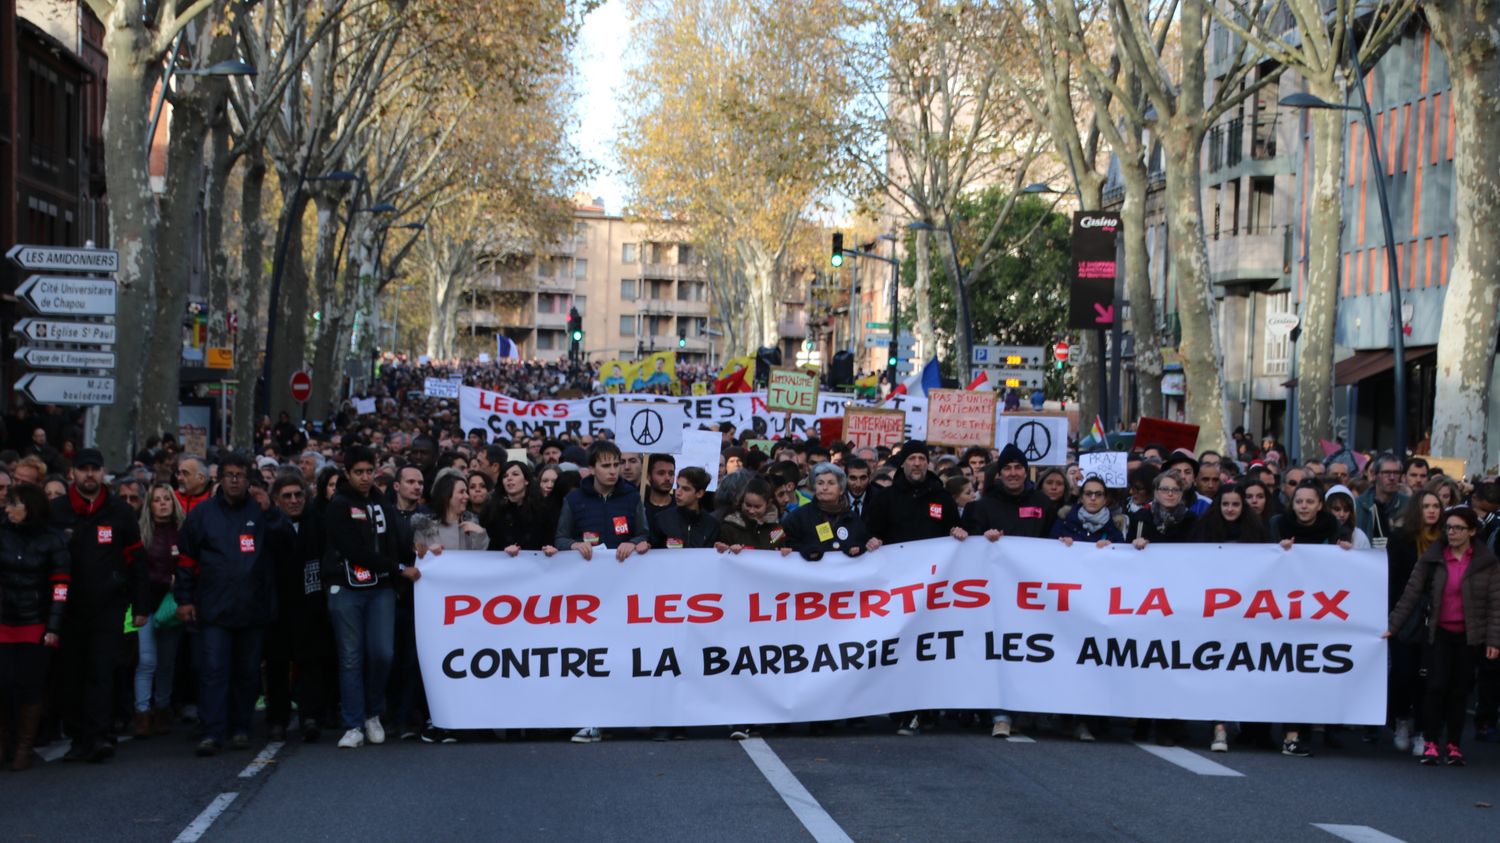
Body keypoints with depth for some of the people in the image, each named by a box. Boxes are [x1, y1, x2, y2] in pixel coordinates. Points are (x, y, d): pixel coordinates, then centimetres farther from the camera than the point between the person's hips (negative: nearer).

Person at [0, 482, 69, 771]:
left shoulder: (51, 540, -3)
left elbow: (60, 586, -3)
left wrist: (54, 628, -7)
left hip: (37, 625, -1)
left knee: (31, 686, 1)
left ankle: (24, 748, 11)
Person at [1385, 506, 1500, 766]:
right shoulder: (1432, 558, 0)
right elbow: (1411, 594, 0)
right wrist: (1392, 626, -4)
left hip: (1470, 637, 0)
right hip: (1439, 633, 0)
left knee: (1460, 689, 5)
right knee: (1437, 685, -9)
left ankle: (1454, 745, 13)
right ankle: (1430, 743, -1)